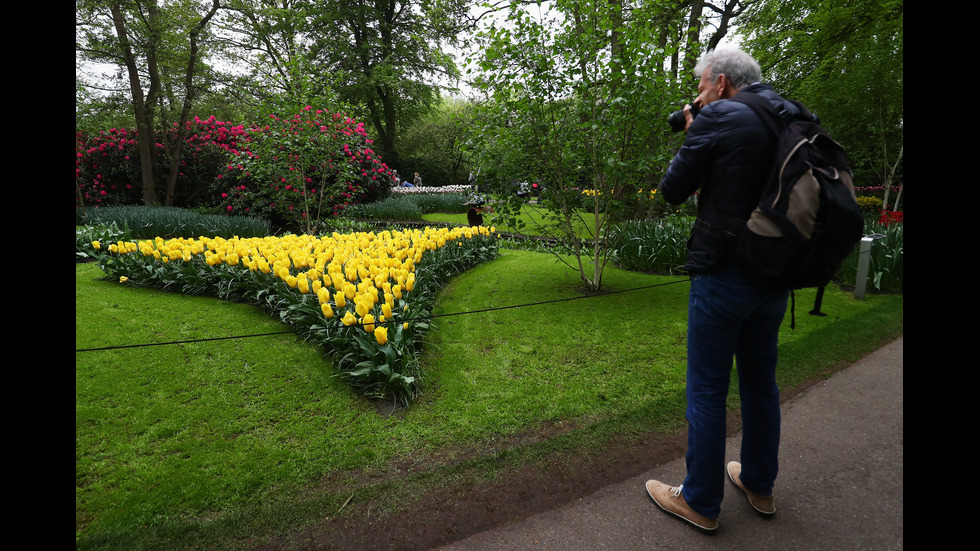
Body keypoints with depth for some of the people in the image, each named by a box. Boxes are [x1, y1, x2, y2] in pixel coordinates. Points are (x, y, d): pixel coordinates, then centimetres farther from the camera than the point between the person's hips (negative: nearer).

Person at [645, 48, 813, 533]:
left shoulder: (718, 117, -12)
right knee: (760, 380, 20)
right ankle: (759, 485, 37)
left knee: (707, 388, 4)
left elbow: (672, 191, -7)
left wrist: (692, 136, 8)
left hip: (723, 274, -8)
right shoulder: (793, 118, 10)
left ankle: (700, 501, 20)